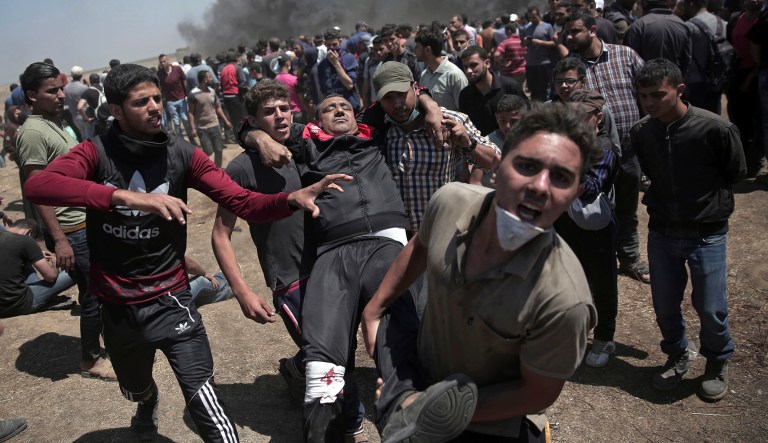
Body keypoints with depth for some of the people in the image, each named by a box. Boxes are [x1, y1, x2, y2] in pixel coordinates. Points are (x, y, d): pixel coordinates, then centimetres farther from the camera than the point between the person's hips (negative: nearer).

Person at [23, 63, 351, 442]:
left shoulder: (182, 154, -9)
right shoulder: (96, 153, -12)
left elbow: (244, 202, -16)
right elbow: (37, 186, -32)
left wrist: (293, 198, -37)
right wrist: (127, 196, -44)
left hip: (170, 300, -1)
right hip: (116, 306, 2)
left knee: (204, 405, -13)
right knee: (134, 389, 29)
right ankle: (148, 408, 66)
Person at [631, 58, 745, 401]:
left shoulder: (715, 128, -19)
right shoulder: (641, 132, -8)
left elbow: (736, 173, -2)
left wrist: (708, 202, 1)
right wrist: (655, 199, 1)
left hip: (706, 234, -3)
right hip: (661, 231, 3)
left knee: (709, 307, 4)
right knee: (664, 305, 12)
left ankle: (718, 362, 33)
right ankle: (676, 356, 39)